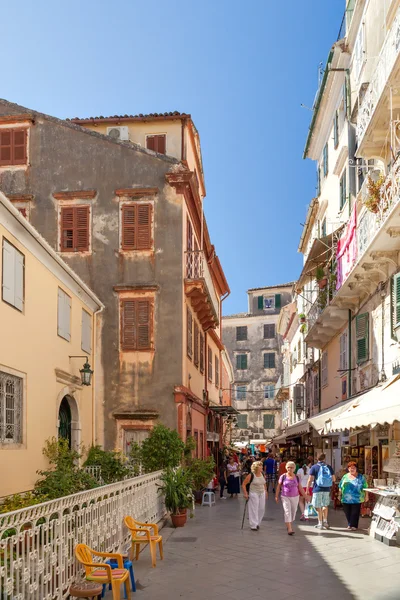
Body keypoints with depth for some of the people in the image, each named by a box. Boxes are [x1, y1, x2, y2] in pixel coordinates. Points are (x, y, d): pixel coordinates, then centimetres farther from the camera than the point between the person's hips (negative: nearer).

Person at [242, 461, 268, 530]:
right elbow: (244, 484, -10)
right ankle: (253, 525, 3)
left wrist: (266, 491, 16)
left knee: (262, 509, 7)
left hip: (262, 493, 6)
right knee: (254, 509, -4)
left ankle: (257, 523, 25)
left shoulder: (262, 475, 4)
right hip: (253, 493, -6)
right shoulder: (251, 475, -13)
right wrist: (245, 493, -14)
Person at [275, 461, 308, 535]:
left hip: (295, 497, 3)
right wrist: (276, 496, 2)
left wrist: (305, 496, 3)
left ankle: (289, 526, 31)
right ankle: (289, 529, -13)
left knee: (293, 512, 10)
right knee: (287, 512, -11)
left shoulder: (296, 477, 2)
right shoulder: (283, 476, -5)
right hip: (285, 497, -3)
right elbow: (279, 487, 2)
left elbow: (300, 488, 7)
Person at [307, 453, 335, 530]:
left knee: (318, 507, 5)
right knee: (325, 505, 20)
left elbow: (310, 480, -9)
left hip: (317, 489, -4)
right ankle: (325, 522, 22)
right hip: (327, 489, 4)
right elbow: (333, 479, 9)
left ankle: (320, 524, 10)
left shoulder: (314, 467, -4)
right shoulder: (329, 467, 6)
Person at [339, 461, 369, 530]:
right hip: (346, 499, 3)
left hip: (356, 499, -3)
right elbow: (340, 487, 14)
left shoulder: (361, 477, 2)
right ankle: (349, 524, 24)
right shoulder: (345, 477, 10)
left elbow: (365, 487, 2)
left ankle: (354, 525, 2)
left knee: (355, 513, -5)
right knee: (347, 513, 7)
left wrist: (366, 496, -1)